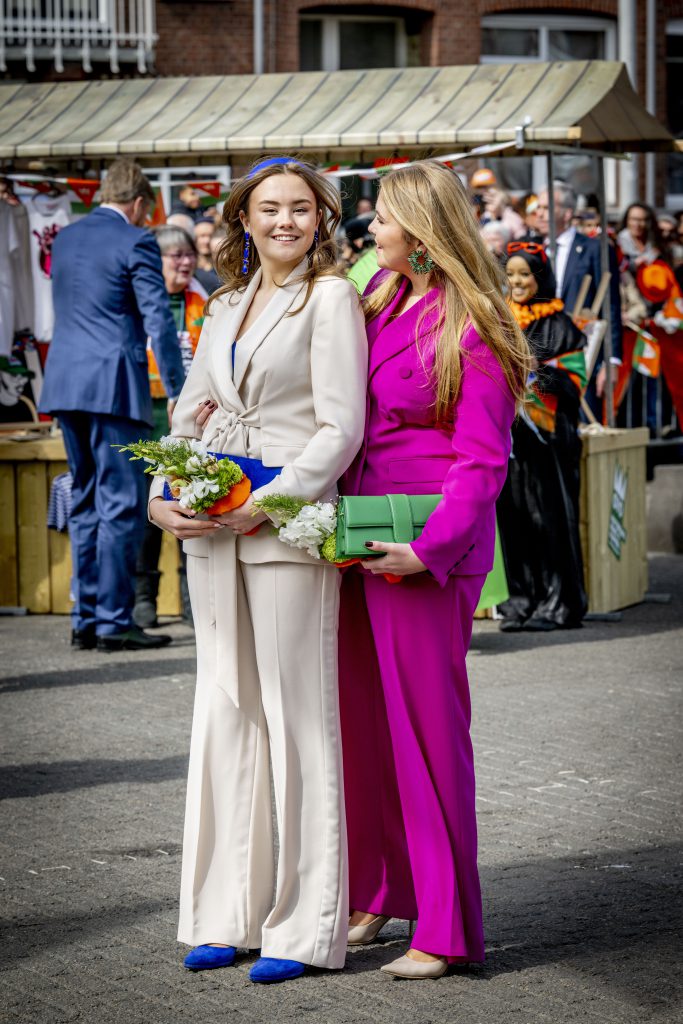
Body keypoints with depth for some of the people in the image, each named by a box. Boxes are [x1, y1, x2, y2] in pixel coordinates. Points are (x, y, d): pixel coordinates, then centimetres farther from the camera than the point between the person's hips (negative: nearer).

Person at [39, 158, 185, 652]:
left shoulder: (66, 238, 15)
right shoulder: (135, 242, -7)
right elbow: (158, 319, -11)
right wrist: (177, 389, -6)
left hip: (65, 384, 7)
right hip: (114, 384, -7)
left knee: (86, 502, 13)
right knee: (121, 504, -4)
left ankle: (86, 618, 14)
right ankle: (113, 620, -6)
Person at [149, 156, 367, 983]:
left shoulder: (331, 299, -3)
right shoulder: (226, 305, 17)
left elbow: (341, 428, -9)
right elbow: (190, 410, 19)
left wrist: (269, 502, -18)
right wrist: (162, 496, 2)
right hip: (213, 527, 7)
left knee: (295, 713, -4)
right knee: (223, 708, 8)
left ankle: (304, 926, 1)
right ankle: (225, 914, 15)